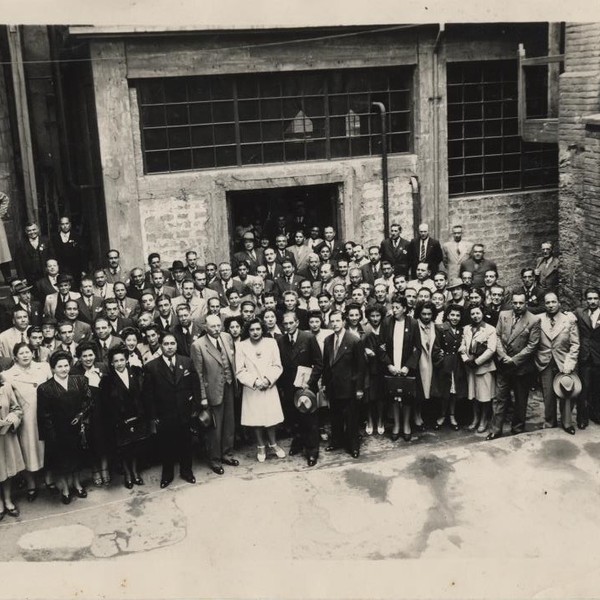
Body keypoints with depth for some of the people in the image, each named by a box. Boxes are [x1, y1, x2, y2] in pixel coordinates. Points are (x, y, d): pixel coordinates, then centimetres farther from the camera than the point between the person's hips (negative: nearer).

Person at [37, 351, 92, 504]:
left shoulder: (79, 381, -3)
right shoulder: (45, 388, -13)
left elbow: (88, 400, -1)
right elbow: (44, 415, -11)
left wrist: (81, 415, -15)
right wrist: (50, 436, -14)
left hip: (77, 428, 3)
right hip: (58, 432, -3)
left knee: (77, 457, 18)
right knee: (60, 461, 11)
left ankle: (77, 484, 38)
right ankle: (65, 489, 28)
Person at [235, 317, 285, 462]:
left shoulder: (271, 343, -1)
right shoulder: (241, 346, -5)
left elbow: (277, 366, 0)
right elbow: (240, 371, -5)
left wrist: (268, 379, -14)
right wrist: (254, 381, -16)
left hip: (270, 387, 1)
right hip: (251, 388, -1)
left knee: (271, 416, 5)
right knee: (256, 418, 5)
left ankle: (273, 444, 26)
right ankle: (260, 447, 23)